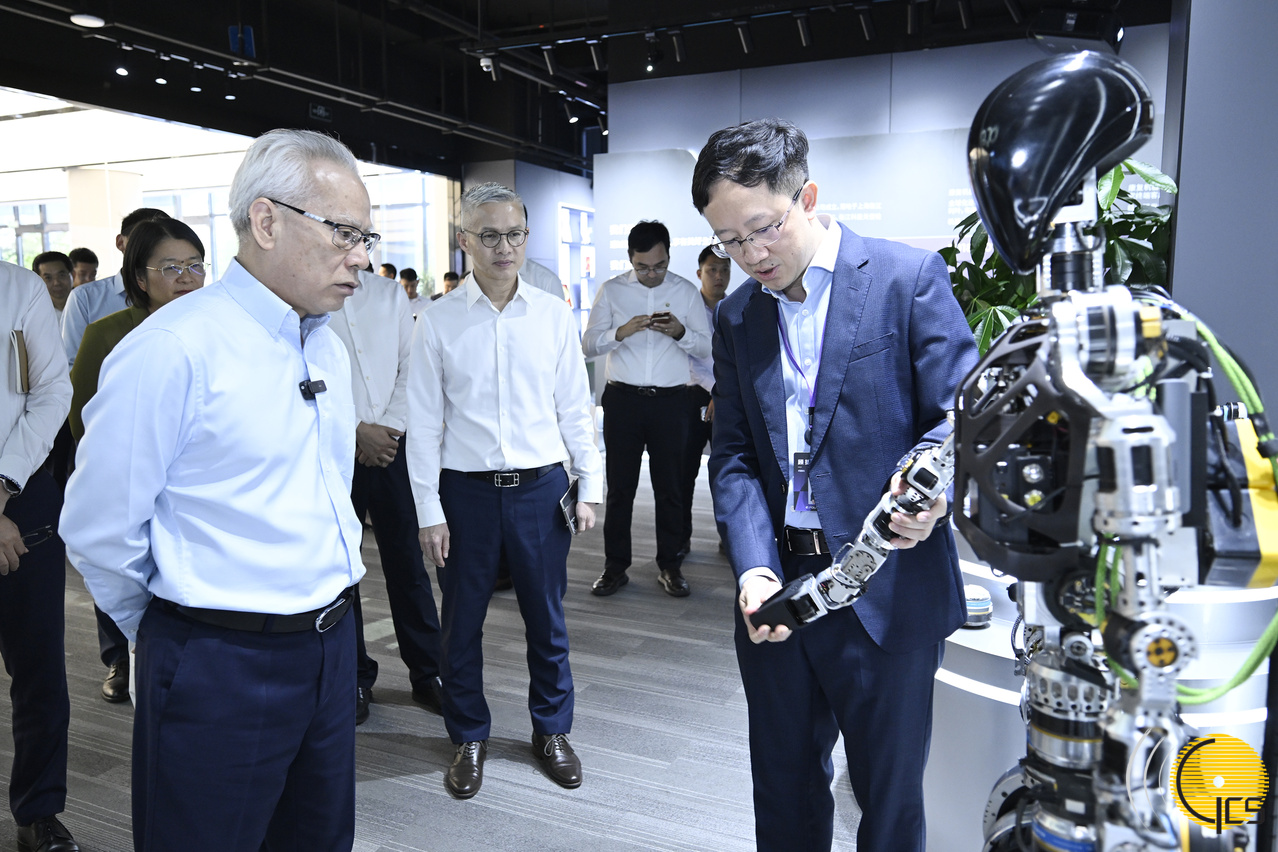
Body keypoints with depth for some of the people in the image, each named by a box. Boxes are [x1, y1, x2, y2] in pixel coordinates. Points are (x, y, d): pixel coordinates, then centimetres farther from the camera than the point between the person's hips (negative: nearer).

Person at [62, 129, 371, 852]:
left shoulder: (329, 348, 8)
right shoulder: (173, 350, -18)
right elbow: (101, 532, -14)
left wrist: (328, 606, 17)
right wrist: (179, 640, 1)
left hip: (332, 649, 7)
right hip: (221, 670, -7)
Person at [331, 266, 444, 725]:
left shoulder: (390, 294, 8)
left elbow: (411, 369, 5)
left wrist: (388, 428, -7)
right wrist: (358, 430, -11)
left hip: (390, 446, 2)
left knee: (407, 563, 6)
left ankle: (428, 673, 19)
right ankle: (354, 679, 24)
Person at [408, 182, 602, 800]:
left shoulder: (554, 315, 2)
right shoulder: (438, 321, -2)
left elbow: (575, 408, 6)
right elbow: (424, 423, -2)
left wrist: (589, 485, 4)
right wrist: (429, 511, -4)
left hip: (541, 487, 1)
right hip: (466, 491, -1)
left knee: (546, 617, 13)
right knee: (462, 622, 11)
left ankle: (552, 731, 34)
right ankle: (469, 738, 33)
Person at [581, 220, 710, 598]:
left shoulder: (686, 291, 6)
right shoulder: (611, 290, 5)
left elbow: (706, 347, 5)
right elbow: (588, 344, 0)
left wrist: (681, 332, -15)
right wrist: (621, 331, -18)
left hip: (670, 401, 1)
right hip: (623, 399, 0)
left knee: (670, 486, 7)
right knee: (619, 486, 4)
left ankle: (670, 566, 19)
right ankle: (615, 566, 15)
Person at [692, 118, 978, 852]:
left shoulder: (909, 278, -7)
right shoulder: (737, 316, 8)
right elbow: (733, 455, 5)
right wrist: (754, 566, -11)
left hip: (887, 591, -4)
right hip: (778, 590, 5)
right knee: (784, 790, 21)